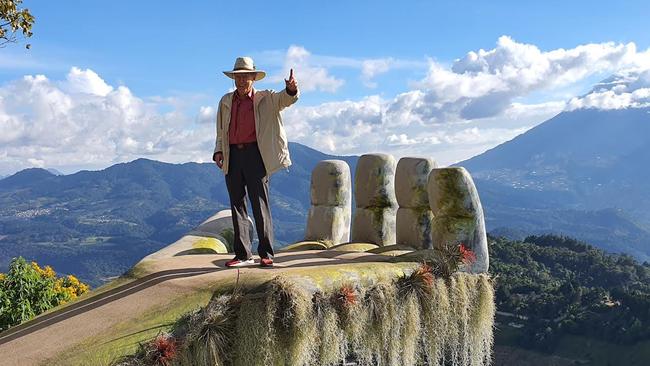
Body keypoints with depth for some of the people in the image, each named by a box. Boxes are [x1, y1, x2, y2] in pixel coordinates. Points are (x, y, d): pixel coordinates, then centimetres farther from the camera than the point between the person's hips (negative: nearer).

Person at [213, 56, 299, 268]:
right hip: (232, 157, 4)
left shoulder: (265, 99, 6)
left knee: (260, 205, -5)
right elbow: (221, 131, 20)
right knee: (237, 205, 5)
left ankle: (266, 254, 2)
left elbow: (285, 99, -11)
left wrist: (291, 89, -33)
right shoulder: (226, 101, 17)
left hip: (255, 154, -4)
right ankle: (243, 255, 12)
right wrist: (218, 151, 4)